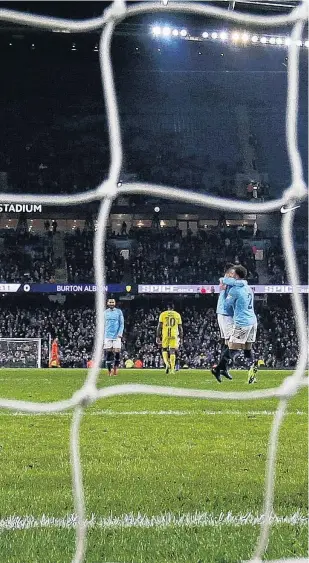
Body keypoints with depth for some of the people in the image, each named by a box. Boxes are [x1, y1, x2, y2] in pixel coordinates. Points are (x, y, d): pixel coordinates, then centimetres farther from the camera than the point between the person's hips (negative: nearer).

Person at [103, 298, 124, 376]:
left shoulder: (119, 312, 4)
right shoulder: (105, 312, 9)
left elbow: (122, 324, 2)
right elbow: (103, 326, 15)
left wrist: (120, 334, -11)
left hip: (116, 336, -2)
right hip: (107, 336, 2)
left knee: (117, 352, -7)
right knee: (108, 353, -2)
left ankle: (115, 368, 7)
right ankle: (110, 370, 3)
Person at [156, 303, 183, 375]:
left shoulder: (163, 314, 5)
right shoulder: (177, 315, 9)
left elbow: (159, 326, 1)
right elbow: (180, 328, 10)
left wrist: (158, 337, 3)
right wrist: (181, 338, 15)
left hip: (165, 334, -1)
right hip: (174, 334, 1)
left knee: (164, 349, 15)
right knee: (172, 351, 2)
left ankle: (167, 364, -7)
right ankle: (172, 369, -3)